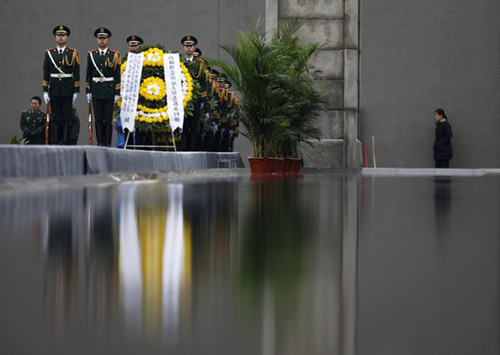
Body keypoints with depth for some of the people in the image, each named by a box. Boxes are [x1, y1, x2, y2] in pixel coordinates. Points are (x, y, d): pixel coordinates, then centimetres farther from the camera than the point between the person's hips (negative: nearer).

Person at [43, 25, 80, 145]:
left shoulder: (73, 53, 4)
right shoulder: (49, 53, 8)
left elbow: (76, 74, 3)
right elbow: (46, 73, 7)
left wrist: (76, 91, -2)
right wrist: (45, 91, 1)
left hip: (68, 89, -1)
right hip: (54, 90, 1)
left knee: (66, 117, -1)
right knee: (55, 117, 3)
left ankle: (65, 141, 1)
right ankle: (56, 142, 5)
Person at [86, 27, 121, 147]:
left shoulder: (114, 55, 2)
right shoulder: (91, 55, 9)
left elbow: (117, 75, 2)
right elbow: (88, 75, 11)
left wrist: (117, 93, -3)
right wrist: (88, 91, 6)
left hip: (109, 91, -2)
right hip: (96, 91, 2)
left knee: (108, 119, -2)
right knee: (98, 119, 3)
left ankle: (108, 143, 1)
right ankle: (100, 142, 7)